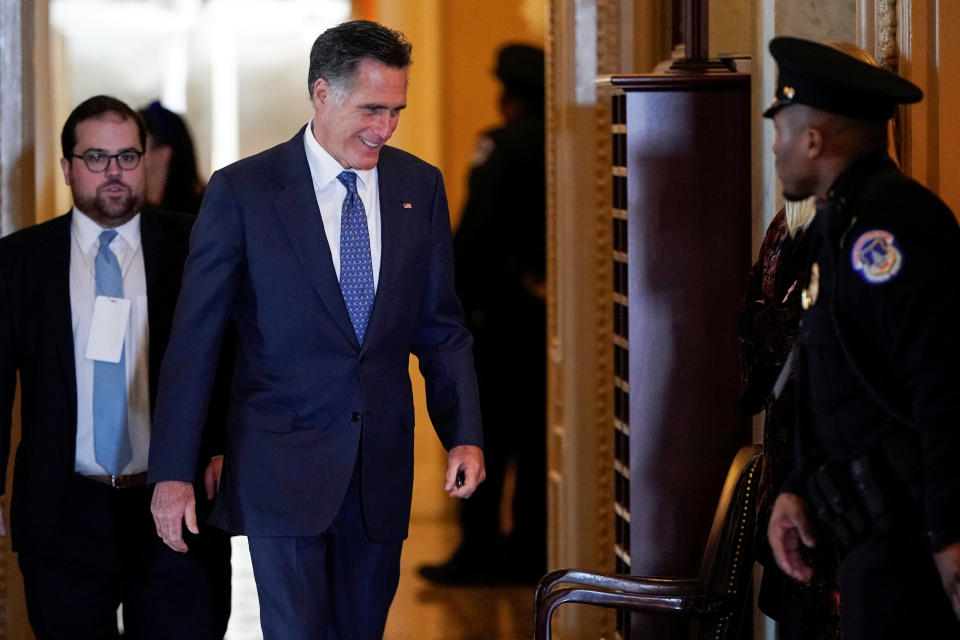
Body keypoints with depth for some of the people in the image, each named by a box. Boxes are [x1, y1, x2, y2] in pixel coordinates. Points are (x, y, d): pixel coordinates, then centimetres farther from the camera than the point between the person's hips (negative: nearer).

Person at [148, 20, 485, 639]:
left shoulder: (419, 186, 6)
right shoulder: (242, 191, -6)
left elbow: (441, 326, 12)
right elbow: (194, 340, -5)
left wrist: (465, 436, 1)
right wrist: (173, 472, -9)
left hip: (383, 466, 4)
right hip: (283, 464, -4)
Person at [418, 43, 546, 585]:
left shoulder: (503, 146, -10)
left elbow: (475, 230, -15)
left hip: (506, 310, -6)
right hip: (553, 308, 6)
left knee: (486, 436, 0)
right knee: (537, 432, 10)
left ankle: (479, 551, 0)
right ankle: (531, 551, 13)